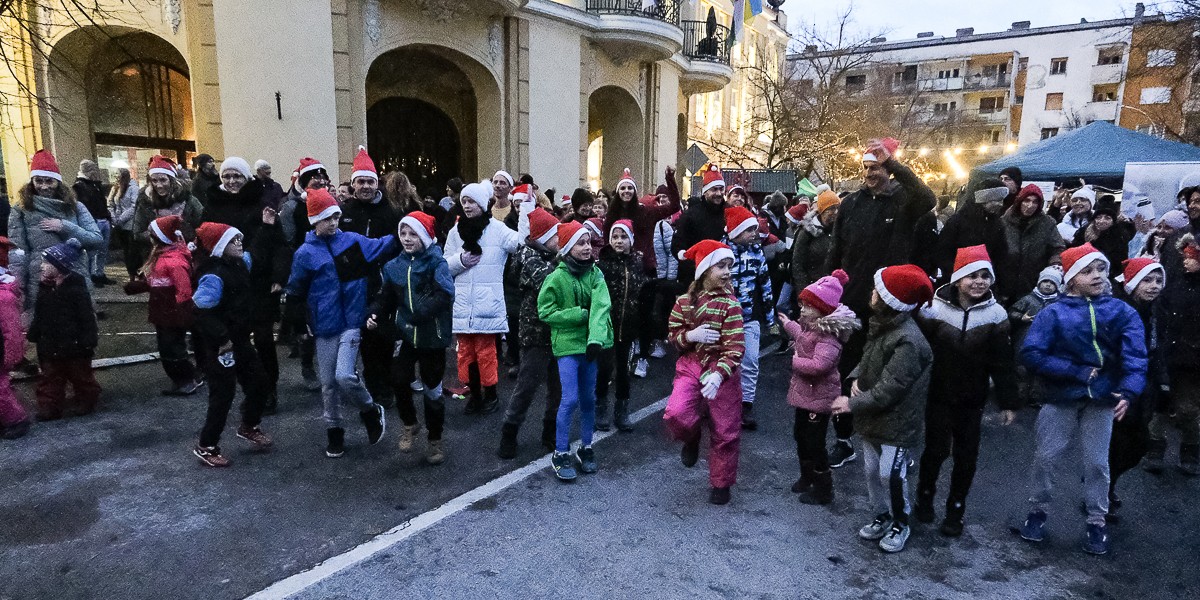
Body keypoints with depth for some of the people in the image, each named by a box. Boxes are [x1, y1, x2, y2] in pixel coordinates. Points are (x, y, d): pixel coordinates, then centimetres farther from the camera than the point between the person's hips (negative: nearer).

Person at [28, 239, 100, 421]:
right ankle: (50, 406, 20)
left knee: (80, 376, 10)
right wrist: (34, 336, 11)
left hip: (74, 345, -7)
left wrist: (87, 342, -19)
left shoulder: (76, 289, -18)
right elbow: (39, 316, 13)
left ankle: (86, 401, 26)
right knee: (50, 377, 12)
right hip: (50, 346, 7)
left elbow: (87, 318, -18)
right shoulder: (45, 288, 4)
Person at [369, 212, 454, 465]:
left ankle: (435, 440, 28)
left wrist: (419, 314, -31)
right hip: (405, 334, 3)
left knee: (432, 389, 8)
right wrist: (374, 314, -7)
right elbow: (386, 297, 12)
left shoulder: (436, 263, -10)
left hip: (432, 335, -3)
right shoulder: (394, 266, 6)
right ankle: (409, 423, 17)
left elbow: (445, 295, -23)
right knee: (399, 380, -13)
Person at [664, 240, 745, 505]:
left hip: (722, 371, -2)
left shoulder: (730, 305, -11)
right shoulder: (684, 301, -1)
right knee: (676, 414, -21)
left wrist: (718, 375, -31)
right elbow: (673, 335, 7)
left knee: (725, 430, 6)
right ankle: (692, 439, 16)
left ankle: (721, 484, 29)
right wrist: (690, 336, -16)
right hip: (690, 366, 2)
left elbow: (734, 348, -16)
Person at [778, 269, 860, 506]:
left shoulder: (828, 335, -27)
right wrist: (789, 325, 36)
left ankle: (823, 489, 18)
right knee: (800, 434, 22)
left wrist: (796, 362, -24)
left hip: (819, 396, -10)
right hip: (805, 392, 10)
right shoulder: (812, 327, 3)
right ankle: (807, 477, 40)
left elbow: (819, 364, -40)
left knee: (814, 442, 1)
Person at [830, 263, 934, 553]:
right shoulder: (882, 324, 1)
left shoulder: (908, 341, -27)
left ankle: (900, 524, 25)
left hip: (897, 421, -8)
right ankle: (882, 516, 37)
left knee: (891, 475, 1)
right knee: (871, 470, 18)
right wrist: (855, 379, -6)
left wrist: (852, 404, -19)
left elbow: (889, 390, -26)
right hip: (873, 416, 9)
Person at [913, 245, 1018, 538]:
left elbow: (1003, 363, -2)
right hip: (938, 395, -1)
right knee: (936, 449, 5)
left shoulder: (996, 314, -5)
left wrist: (1008, 402, -1)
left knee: (966, 455, 10)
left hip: (972, 399, 2)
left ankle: (956, 507, 28)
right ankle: (925, 494, 31)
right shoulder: (935, 309, -10)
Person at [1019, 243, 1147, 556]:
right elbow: (1031, 353, -17)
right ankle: (1038, 511, 27)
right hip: (1061, 398, -1)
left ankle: (1097, 523, 28)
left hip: (1102, 400, 1)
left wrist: (1128, 391, -29)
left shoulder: (1122, 312, -4)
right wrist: (1078, 371, -18)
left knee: (1096, 462, 11)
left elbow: (1135, 356, -14)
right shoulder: (1053, 313, -10)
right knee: (1045, 457, 8)